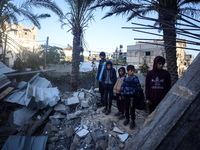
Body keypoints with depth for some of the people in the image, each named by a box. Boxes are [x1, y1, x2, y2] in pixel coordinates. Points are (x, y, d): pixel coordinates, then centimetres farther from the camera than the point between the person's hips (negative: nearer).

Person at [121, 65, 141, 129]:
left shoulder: (136, 78, -3)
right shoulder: (125, 78, 0)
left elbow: (139, 86, 1)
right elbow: (123, 86, 6)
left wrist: (136, 90, -15)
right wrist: (122, 93, 3)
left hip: (133, 96, -2)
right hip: (126, 95, 2)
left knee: (132, 109, 0)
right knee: (126, 108, 14)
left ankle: (133, 121, 16)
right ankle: (127, 119, 34)